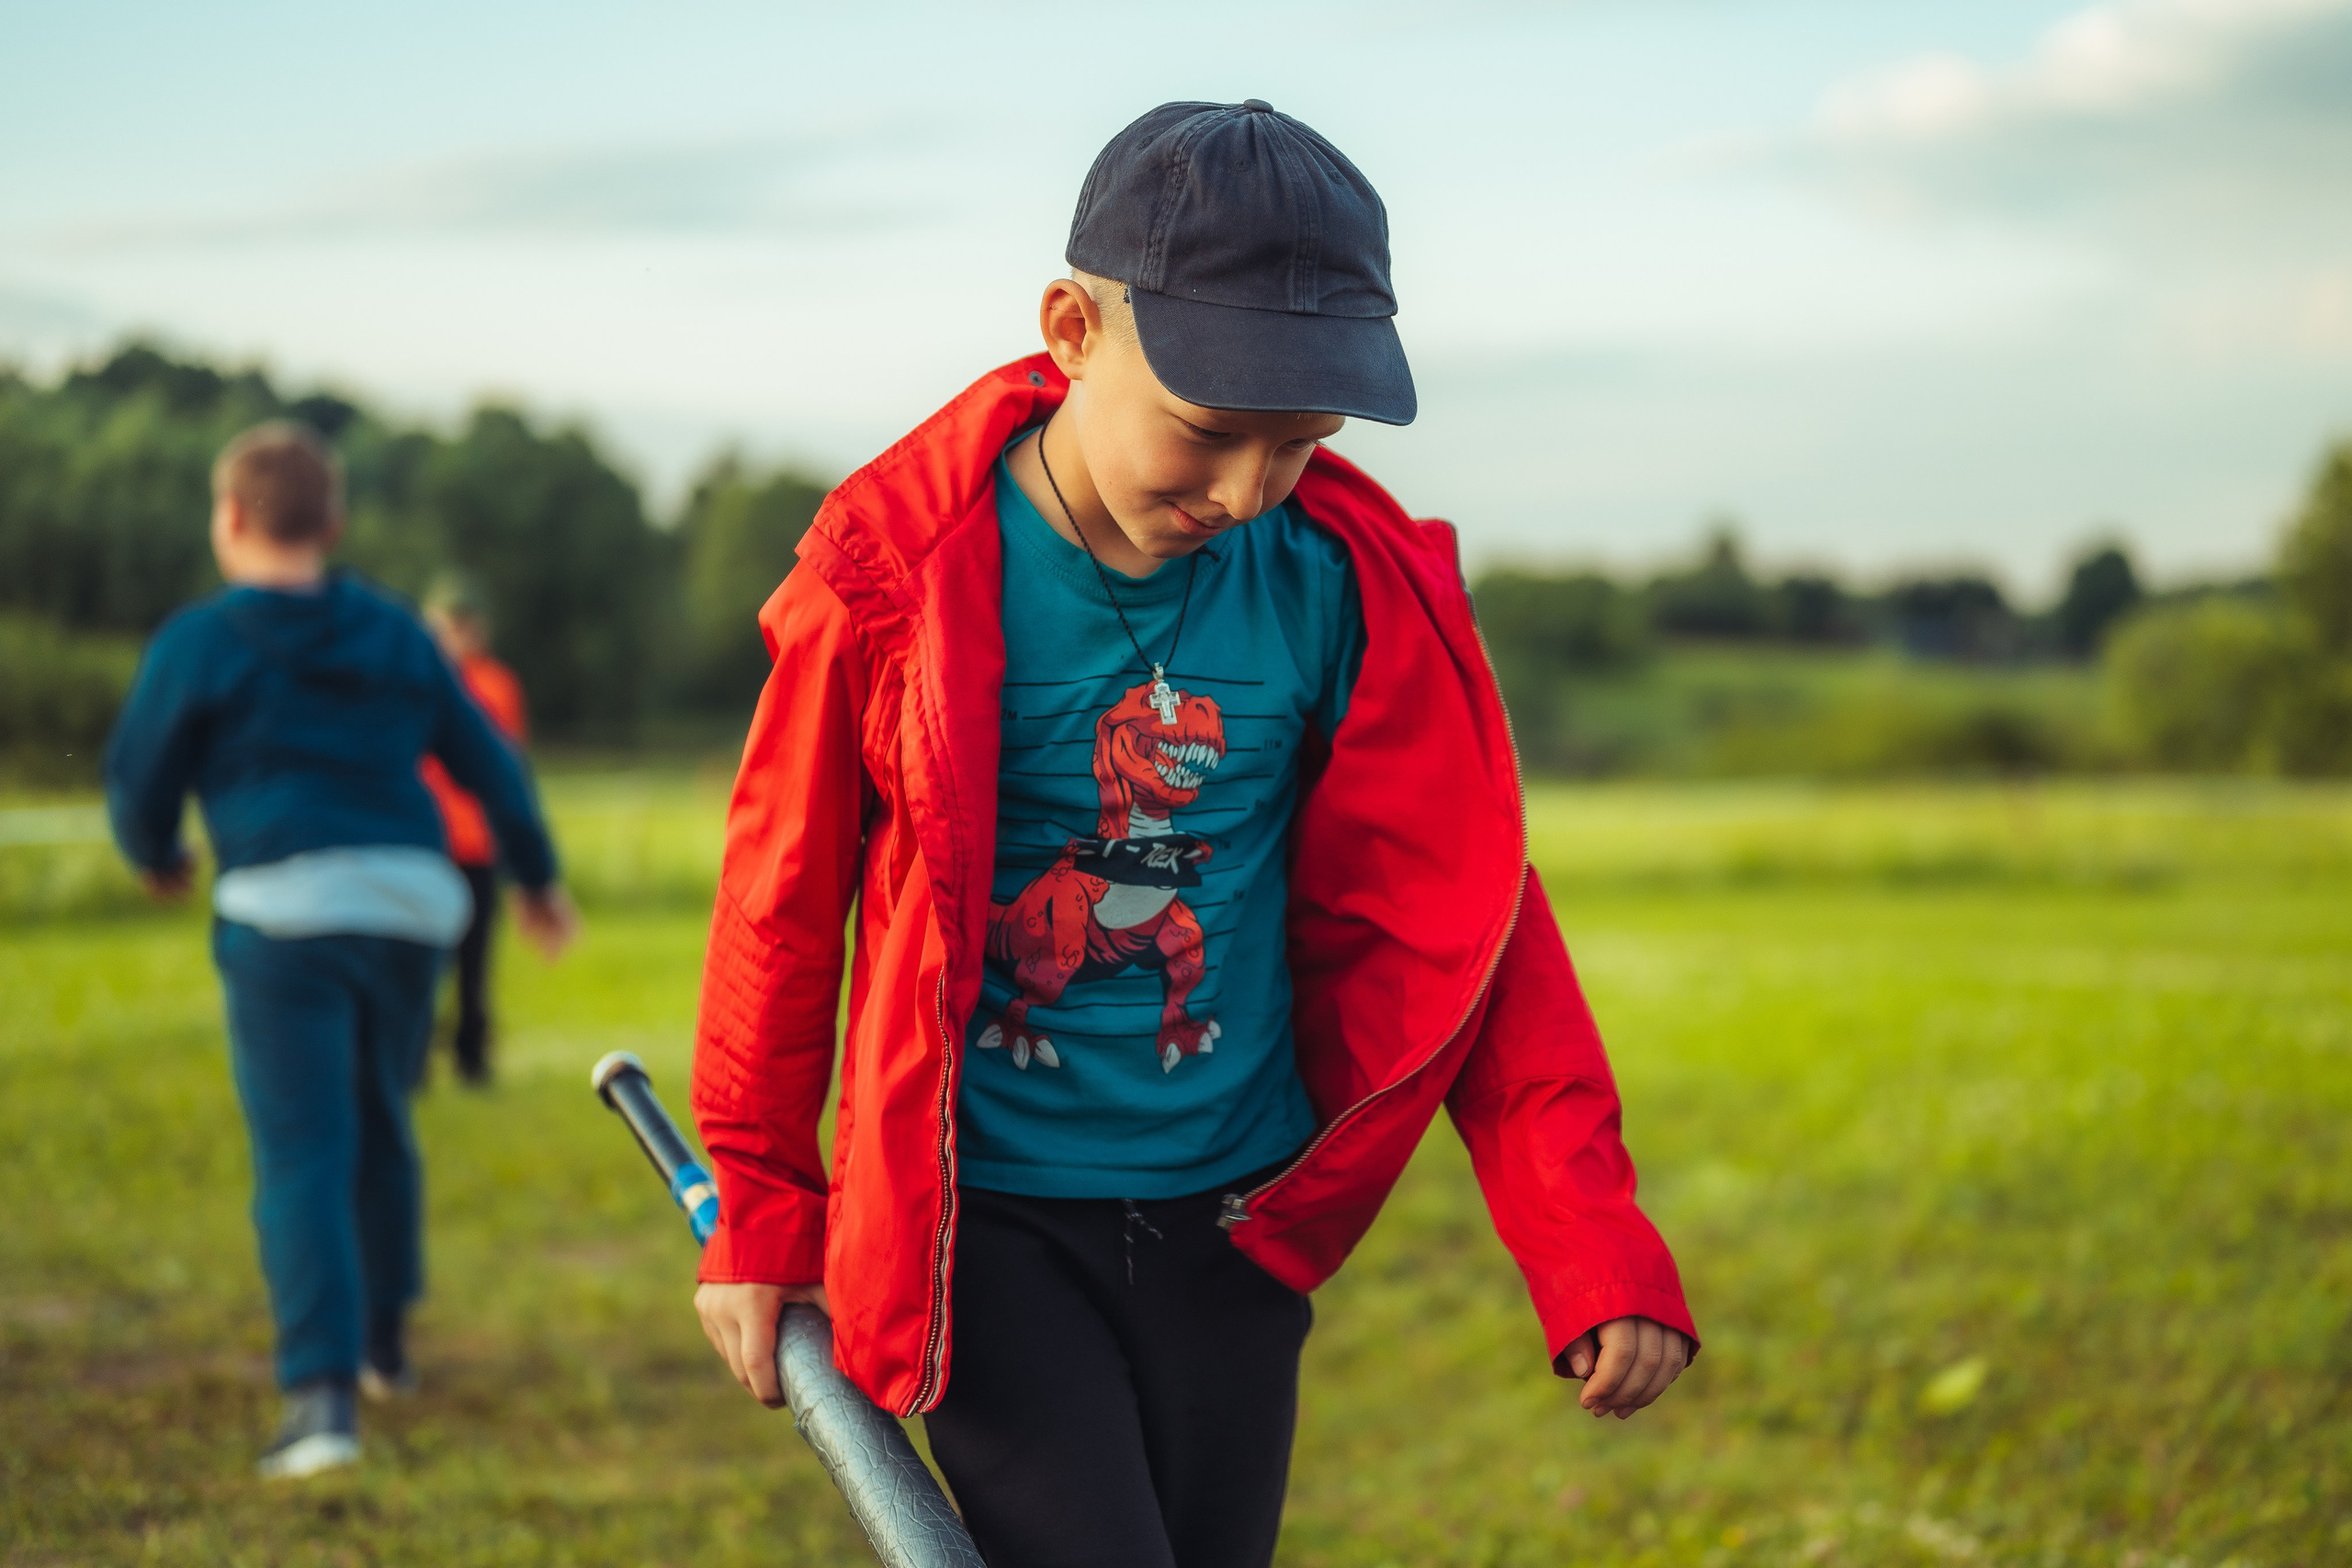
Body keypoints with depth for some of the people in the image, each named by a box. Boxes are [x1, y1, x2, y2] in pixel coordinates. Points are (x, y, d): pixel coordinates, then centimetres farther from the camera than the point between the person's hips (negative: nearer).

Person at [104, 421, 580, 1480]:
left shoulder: (199, 642, 0)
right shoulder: (395, 636, 13)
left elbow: (139, 780, 4)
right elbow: (487, 763, 17)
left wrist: (156, 857, 26)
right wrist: (538, 879, 31)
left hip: (285, 914, -5)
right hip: (410, 906, 5)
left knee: (304, 1157, -7)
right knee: (379, 1125, 23)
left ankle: (323, 1395, -19)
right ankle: (381, 1341, 35)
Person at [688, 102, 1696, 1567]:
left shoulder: (1350, 581, -7)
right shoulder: (897, 571, -13)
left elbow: (1465, 915, -1)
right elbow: (784, 897, 0)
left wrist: (1593, 1244, -9)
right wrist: (760, 1214, 9)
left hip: (1233, 1225, 3)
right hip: (978, 1221, -3)